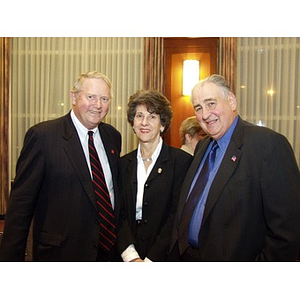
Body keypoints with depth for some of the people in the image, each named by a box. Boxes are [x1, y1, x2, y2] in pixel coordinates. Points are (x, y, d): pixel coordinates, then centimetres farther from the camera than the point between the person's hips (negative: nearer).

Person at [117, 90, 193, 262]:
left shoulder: (182, 161, -9)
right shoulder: (124, 163, 4)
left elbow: (178, 214, -13)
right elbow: (120, 213, 0)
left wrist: (151, 259, -17)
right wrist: (131, 256, -13)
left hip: (164, 257, -3)